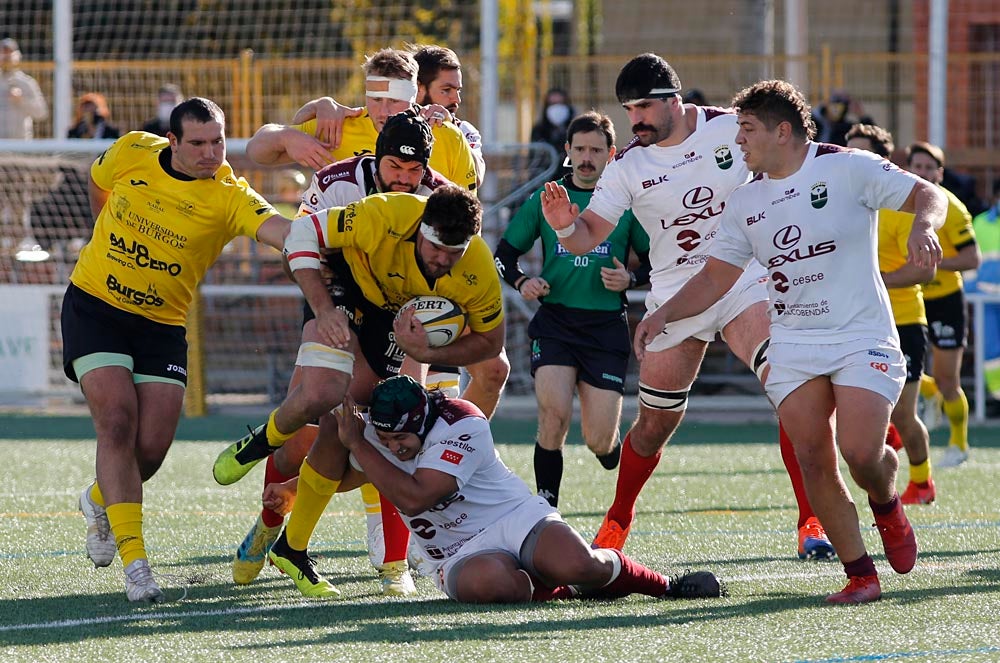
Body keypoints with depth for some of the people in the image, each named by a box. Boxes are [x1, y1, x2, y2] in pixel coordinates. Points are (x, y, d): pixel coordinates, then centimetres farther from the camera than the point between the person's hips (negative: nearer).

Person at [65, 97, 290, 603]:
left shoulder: (229, 196, -16)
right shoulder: (132, 153, -9)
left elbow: (278, 230, -35)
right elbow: (97, 185, 15)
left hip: (162, 325, 0)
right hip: (94, 303, 0)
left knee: (151, 449, -5)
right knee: (117, 421, -17)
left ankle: (101, 501, 32)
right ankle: (133, 560, -15)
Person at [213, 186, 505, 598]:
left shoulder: (479, 274, -27)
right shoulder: (385, 217, -37)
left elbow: (491, 342, -10)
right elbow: (302, 232, -25)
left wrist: (427, 354, -28)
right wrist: (323, 311, -34)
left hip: (395, 322, 3)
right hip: (348, 295, -3)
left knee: (339, 428, -2)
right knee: (322, 394, -29)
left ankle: (292, 549, 12)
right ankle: (262, 442, 7)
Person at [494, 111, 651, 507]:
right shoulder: (544, 200, 8)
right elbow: (504, 253, 14)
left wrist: (630, 280, -11)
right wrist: (520, 282, -5)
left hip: (606, 326, -1)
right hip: (555, 321, 1)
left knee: (599, 442, -5)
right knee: (554, 414, -21)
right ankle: (546, 505, -5)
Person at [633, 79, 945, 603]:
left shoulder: (849, 168, -5)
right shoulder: (746, 202, 10)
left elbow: (927, 195, -4)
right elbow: (716, 275, 15)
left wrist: (923, 227, -26)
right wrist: (664, 314, 2)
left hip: (862, 339, -5)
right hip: (792, 347, 5)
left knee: (861, 452, -19)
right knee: (813, 461, -7)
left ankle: (888, 508, 16)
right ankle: (860, 576, 1)